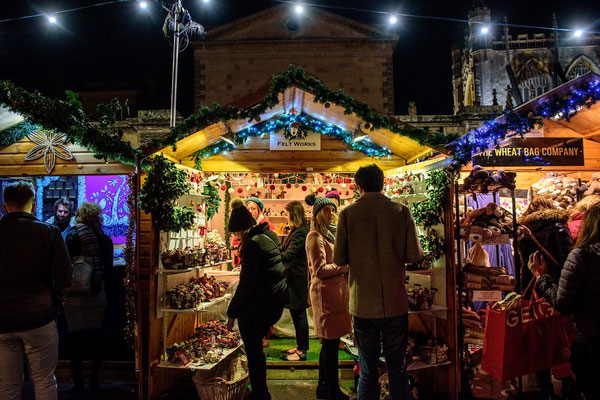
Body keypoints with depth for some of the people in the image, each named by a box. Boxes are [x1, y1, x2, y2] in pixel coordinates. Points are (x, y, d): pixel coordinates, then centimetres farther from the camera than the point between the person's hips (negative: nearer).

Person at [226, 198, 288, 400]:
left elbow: (246, 283, -17)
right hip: (277, 301, 9)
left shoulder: (252, 243, -16)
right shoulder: (270, 236, 10)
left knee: (253, 349, 5)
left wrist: (232, 313, -11)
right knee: (255, 344, 23)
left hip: (260, 304, -9)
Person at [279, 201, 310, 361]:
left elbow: (289, 255, -25)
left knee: (299, 314, -2)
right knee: (297, 313, 17)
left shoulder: (300, 232, -19)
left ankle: (302, 351, 9)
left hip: (297, 279, -10)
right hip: (294, 277, 10)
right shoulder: (299, 229, 14)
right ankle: (300, 346, 28)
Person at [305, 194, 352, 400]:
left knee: (329, 343, 15)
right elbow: (320, 270, -16)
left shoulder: (328, 234, 19)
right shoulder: (315, 236, -11)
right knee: (331, 344, -2)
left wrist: (347, 265, 8)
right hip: (326, 292, -10)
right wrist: (346, 265, -13)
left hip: (335, 291, 10)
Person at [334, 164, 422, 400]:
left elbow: (339, 259, -5)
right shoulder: (401, 212, -6)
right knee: (397, 368, 14)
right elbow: (414, 256, -6)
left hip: (363, 305, 0)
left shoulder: (348, 214, -7)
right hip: (395, 303, 0)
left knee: (367, 370, 12)